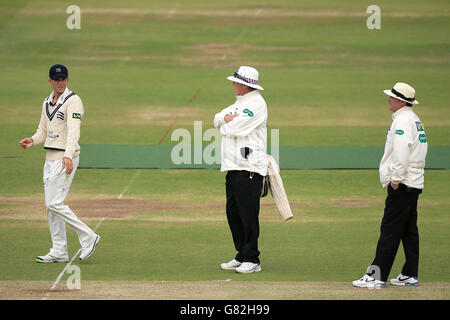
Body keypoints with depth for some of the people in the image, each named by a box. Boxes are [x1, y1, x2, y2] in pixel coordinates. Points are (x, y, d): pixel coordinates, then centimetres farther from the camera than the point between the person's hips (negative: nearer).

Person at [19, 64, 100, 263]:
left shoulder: (73, 101, -11)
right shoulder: (47, 103, 15)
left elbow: (74, 131, -22)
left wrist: (68, 156, -36)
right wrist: (32, 141, -3)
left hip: (66, 158, -9)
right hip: (50, 157, 9)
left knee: (55, 203, -13)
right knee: (50, 205, 8)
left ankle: (88, 237, -3)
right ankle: (59, 252, 13)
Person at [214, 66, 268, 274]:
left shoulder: (256, 104, -11)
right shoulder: (240, 102, 21)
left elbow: (233, 129, -16)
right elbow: (217, 120, 19)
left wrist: (226, 125, 5)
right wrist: (226, 118, -2)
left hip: (249, 169, -10)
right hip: (233, 168, 10)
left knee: (248, 215, -7)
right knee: (233, 213, 11)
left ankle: (252, 260, -4)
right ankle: (242, 256, 18)